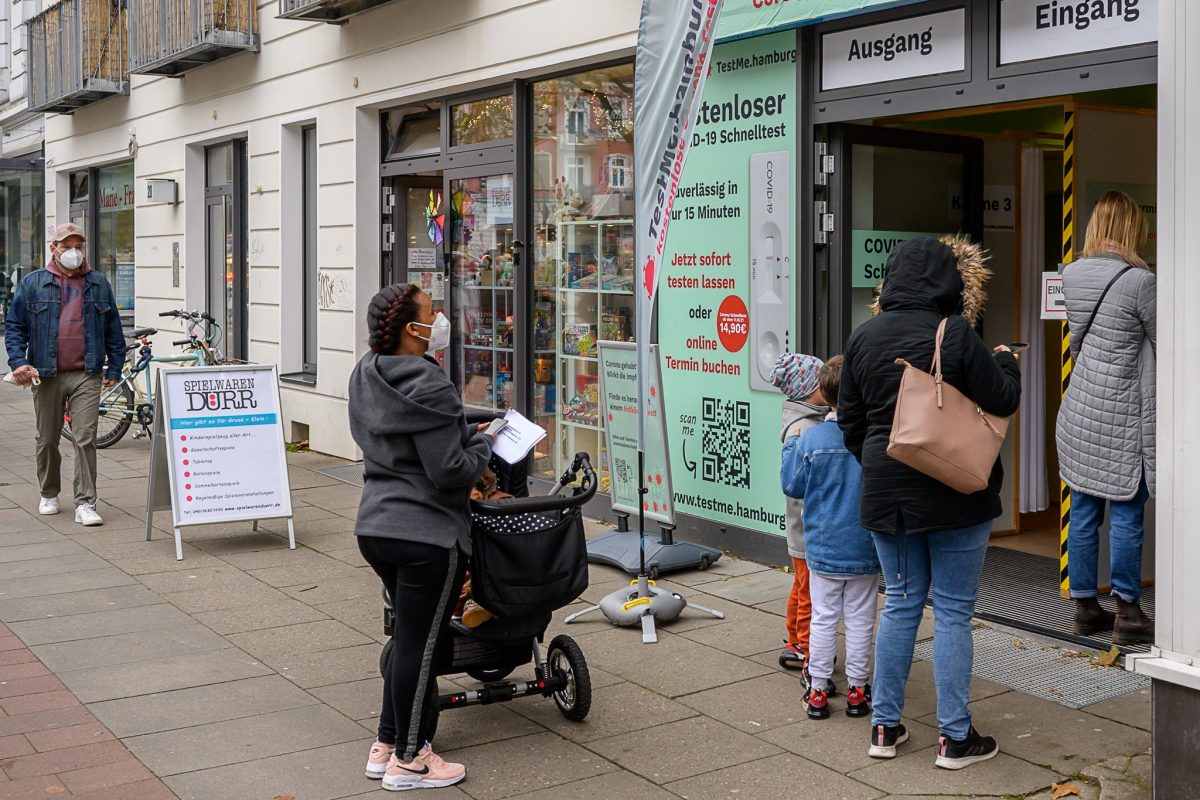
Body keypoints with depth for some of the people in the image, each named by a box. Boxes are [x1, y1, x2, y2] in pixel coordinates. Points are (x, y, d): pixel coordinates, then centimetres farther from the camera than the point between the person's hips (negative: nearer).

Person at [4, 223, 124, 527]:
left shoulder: (99, 284, 9)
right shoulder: (32, 284, 5)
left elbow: (113, 329, 11)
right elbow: (14, 326, 5)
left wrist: (114, 368, 8)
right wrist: (18, 362, -8)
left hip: (87, 376, -1)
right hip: (46, 376, 1)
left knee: (85, 440, -7)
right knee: (47, 440, 12)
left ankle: (85, 504, -5)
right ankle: (49, 494, 31)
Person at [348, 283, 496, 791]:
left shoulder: (366, 376, 6)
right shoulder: (426, 387, -22)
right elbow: (450, 471, -20)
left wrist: (464, 432, 9)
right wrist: (483, 444, -4)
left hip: (375, 525, 9)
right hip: (427, 534, -9)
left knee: (409, 635, 21)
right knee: (421, 643, 4)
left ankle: (386, 745, 30)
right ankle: (408, 760, 17)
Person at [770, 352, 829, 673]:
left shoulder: (815, 421, 11)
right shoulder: (802, 428, -22)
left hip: (806, 531, 11)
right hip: (811, 534, -11)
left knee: (802, 588, 20)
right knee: (810, 593, 0)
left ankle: (795, 646, 33)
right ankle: (808, 653, 11)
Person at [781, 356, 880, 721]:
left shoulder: (810, 440, -13)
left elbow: (792, 486, -2)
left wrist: (791, 446, 10)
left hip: (824, 550, 0)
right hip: (865, 551, 0)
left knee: (823, 619, 10)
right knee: (860, 620, 11)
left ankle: (818, 690, 15)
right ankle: (857, 690, 18)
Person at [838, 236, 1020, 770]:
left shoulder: (863, 337, 3)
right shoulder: (955, 333, -14)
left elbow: (849, 419, 8)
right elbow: (1003, 401, -8)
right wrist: (1005, 362, 12)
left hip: (886, 491, 5)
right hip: (955, 493, -4)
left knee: (900, 603, 15)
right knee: (953, 610, 5)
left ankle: (885, 726, 20)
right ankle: (954, 738, 12)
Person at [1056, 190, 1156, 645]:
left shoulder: (1072, 275, 4)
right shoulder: (1140, 282, -14)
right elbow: (1166, 347, -4)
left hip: (1078, 414, 6)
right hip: (1121, 421, -6)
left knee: (1083, 514, 11)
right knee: (1126, 517, 2)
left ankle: (1085, 608, 19)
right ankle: (1127, 614, 9)